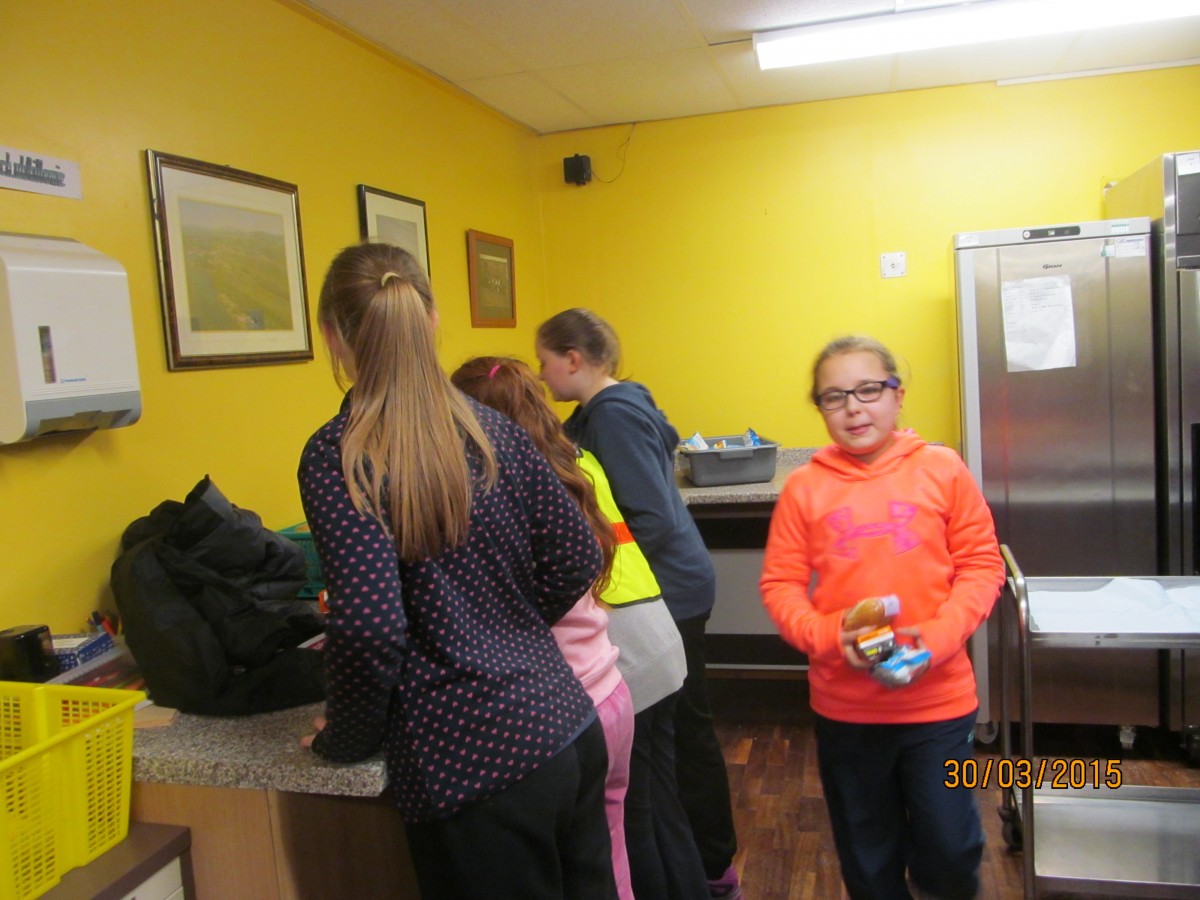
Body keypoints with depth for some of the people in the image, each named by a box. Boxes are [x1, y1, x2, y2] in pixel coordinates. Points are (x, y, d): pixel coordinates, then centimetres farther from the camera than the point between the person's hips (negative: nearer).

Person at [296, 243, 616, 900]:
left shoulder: (337, 457, -14)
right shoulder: (491, 428, 2)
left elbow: (370, 630, -21)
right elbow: (576, 558, 5)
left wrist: (343, 740, -3)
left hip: (474, 766, -5)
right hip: (570, 726, 6)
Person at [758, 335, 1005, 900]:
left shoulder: (942, 470, -5)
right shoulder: (804, 487, -5)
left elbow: (981, 566, -2)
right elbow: (779, 585, -2)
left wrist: (938, 636, -16)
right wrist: (829, 635, -18)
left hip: (938, 699, 0)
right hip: (844, 706, 1)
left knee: (949, 849, 11)